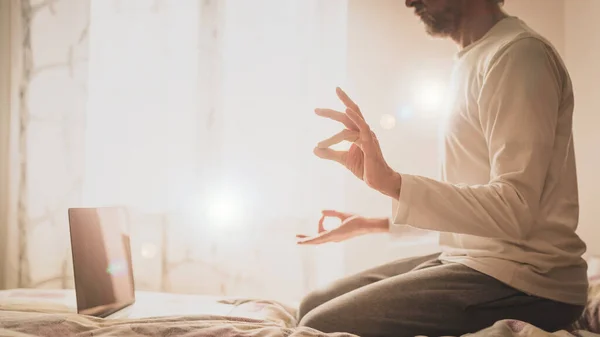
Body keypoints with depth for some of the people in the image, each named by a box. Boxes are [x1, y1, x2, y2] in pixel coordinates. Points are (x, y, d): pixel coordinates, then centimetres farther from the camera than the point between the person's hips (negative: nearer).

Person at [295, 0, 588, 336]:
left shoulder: (519, 51, -13)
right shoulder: (475, 60, 16)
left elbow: (515, 210, -23)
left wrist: (390, 180, -32)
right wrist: (375, 224, 20)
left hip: (524, 283, -9)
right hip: (467, 260, 9)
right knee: (314, 304, 5)